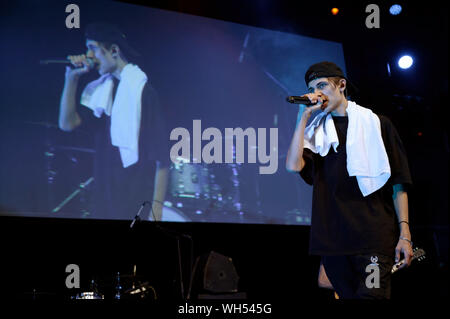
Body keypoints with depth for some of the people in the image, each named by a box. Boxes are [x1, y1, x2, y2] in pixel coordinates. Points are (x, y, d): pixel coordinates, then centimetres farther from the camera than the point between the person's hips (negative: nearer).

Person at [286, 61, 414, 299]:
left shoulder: (376, 123, 9)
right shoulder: (317, 131, 16)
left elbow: (398, 183, 6)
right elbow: (294, 165, -4)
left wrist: (404, 233, -4)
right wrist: (304, 116, 0)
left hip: (374, 237, -3)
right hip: (333, 240, 3)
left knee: (370, 295, -18)